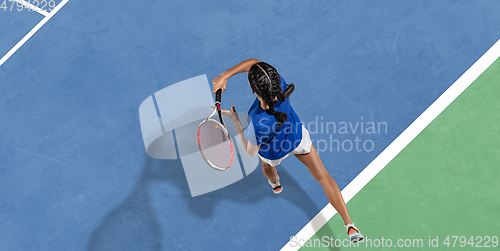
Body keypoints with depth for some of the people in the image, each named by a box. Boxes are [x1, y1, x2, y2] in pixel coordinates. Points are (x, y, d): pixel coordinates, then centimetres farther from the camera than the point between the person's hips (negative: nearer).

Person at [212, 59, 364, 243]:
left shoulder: (258, 124, -48)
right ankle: (349, 225, 20)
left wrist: (235, 119, -25)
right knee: (324, 177, 17)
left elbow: (250, 152, -27)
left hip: (274, 152, -2)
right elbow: (253, 62, -26)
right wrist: (225, 76, -36)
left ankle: (275, 184, 73)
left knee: (267, 162, 38)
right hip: (298, 138, 2)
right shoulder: (279, 85, -40)